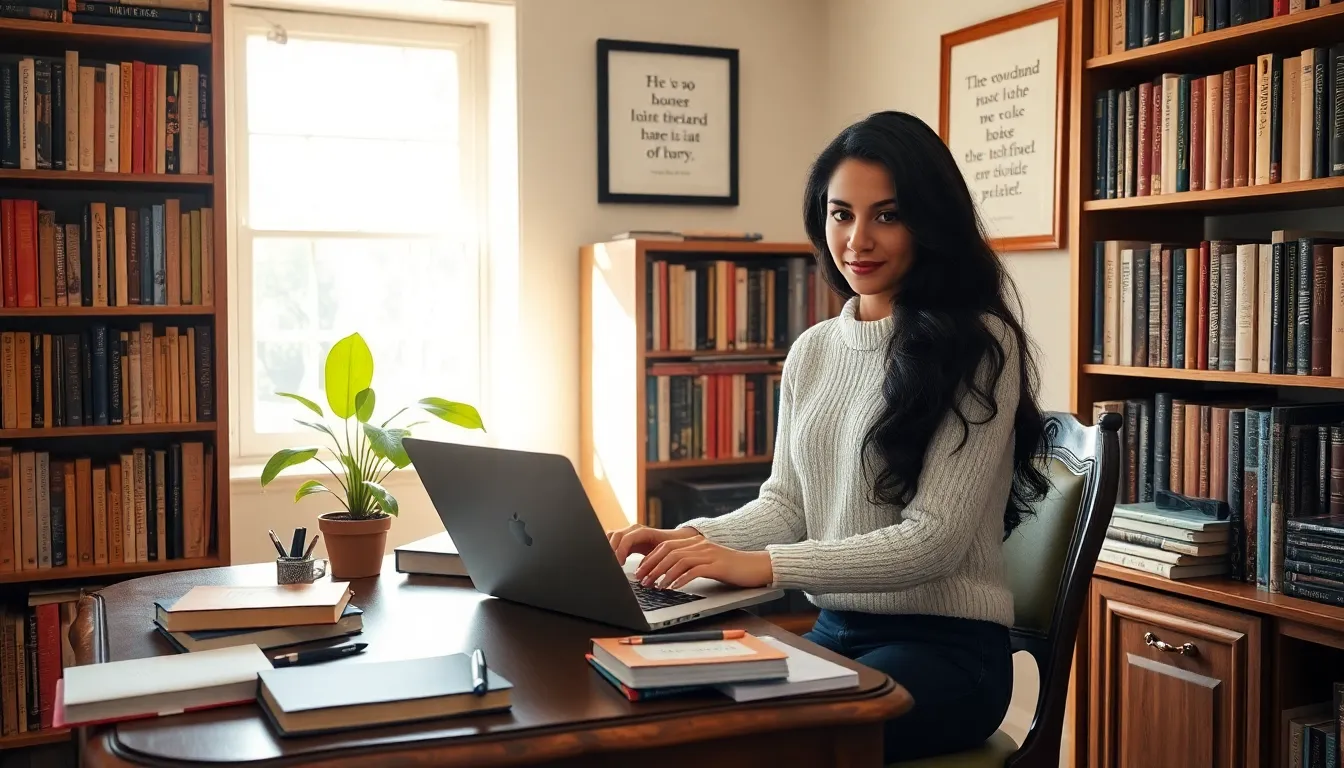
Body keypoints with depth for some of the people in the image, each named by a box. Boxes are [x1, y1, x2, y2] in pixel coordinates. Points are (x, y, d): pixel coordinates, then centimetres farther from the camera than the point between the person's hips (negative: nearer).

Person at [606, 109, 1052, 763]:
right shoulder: (812, 351, 10)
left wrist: (764, 565, -25)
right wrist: (689, 539, -9)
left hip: (945, 645, -5)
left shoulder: (980, 345, -9)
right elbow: (784, 505, 12)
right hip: (832, 633, 5)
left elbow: (934, 538, -16)